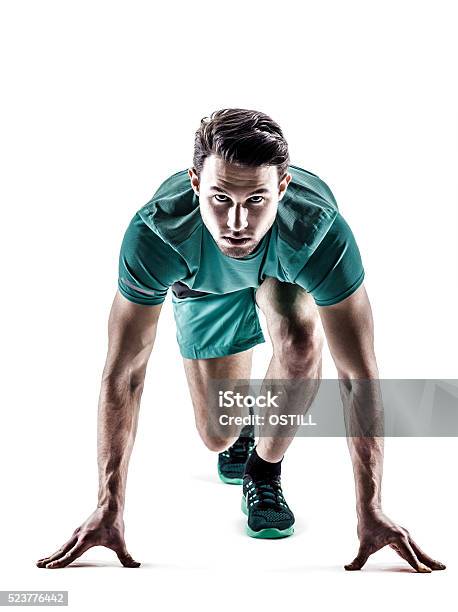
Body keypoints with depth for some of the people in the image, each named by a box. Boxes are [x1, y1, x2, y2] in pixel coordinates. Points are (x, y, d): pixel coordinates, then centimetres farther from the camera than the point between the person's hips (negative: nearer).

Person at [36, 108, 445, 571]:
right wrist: (109, 507, -30)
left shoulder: (319, 228, -43)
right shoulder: (156, 232, -41)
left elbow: (359, 376, -37)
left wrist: (370, 512, -36)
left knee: (300, 340, -35)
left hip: (283, 272, -1)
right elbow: (122, 374, -33)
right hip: (203, 288, 1)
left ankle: (265, 470, -7)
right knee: (218, 436, 0)